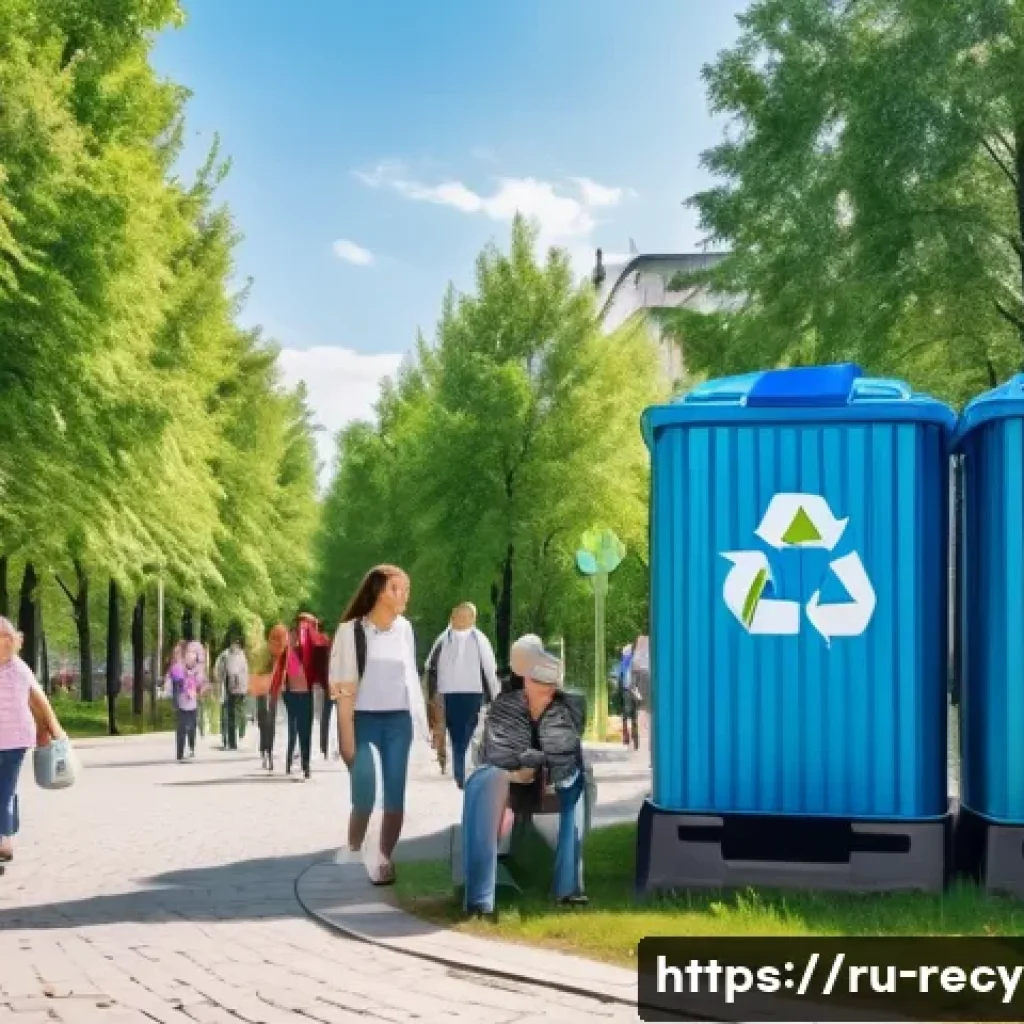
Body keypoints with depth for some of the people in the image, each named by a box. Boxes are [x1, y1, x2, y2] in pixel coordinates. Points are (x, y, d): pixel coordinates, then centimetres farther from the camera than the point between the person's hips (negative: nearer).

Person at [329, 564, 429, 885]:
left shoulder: (405, 629, 5)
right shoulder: (352, 630, -6)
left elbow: (411, 676, 10)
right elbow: (345, 686, -6)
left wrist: (421, 722, 5)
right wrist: (346, 734, -10)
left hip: (398, 720, 4)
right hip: (364, 719, -3)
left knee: (394, 795, 2)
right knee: (364, 796, -10)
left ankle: (385, 860, 11)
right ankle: (352, 857, 8)